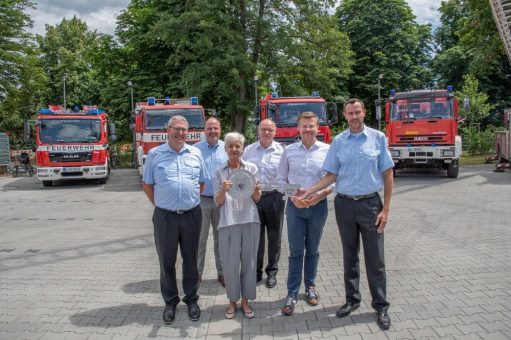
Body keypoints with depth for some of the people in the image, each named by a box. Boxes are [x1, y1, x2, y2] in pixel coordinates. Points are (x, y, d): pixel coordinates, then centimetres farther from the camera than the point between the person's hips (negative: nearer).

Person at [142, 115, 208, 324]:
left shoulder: (195, 154, 6)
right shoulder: (155, 154, 0)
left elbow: (202, 182, 14)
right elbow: (147, 185, 5)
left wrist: (191, 201, 9)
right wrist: (160, 205, 2)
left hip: (191, 215, 2)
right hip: (165, 216, -1)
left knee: (191, 259, 12)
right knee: (166, 261, 8)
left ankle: (191, 299, 28)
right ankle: (170, 301, 25)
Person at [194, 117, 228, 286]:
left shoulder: (227, 149, 4)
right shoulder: (196, 149, 0)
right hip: (201, 200, -1)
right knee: (200, 238, 5)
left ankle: (222, 272, 23)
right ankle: (197, 272, 18)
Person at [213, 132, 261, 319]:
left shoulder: (252, 168, 5)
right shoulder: (219, 172, 4)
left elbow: (257, 199, 7)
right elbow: (218, 202, 2)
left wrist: (256, 191, -15)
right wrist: (223, 190, -17)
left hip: (250, 220, 1)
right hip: (228, 221, 0)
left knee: (248, 261, 5)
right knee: (230, 262, 2)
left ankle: (245, 301, 21)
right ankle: (232, 301, 20)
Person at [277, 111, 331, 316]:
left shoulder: (327, 150, -1)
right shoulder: (288, 151, 2)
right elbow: (281, 179, 5)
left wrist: (319, 196, -13)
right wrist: (292, 197, -9)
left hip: (318, 206, 0)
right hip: (295, 206, 0)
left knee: (312, 250, 13)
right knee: (295, 252, 2)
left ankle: (310, 287, 31)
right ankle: (292, 294, 11)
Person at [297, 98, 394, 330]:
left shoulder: (378, 138, -1)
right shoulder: (338, 141, 3)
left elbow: (387, 174, -1)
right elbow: (331, 175, 3)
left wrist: (385, 209, -6)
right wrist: (309, 191, -12)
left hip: (370, 204, -2)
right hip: (344, 204, 2)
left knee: (375, 258, 4)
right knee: (350, 256, 13)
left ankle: (381, 306, 18)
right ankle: (352, 299, 29)